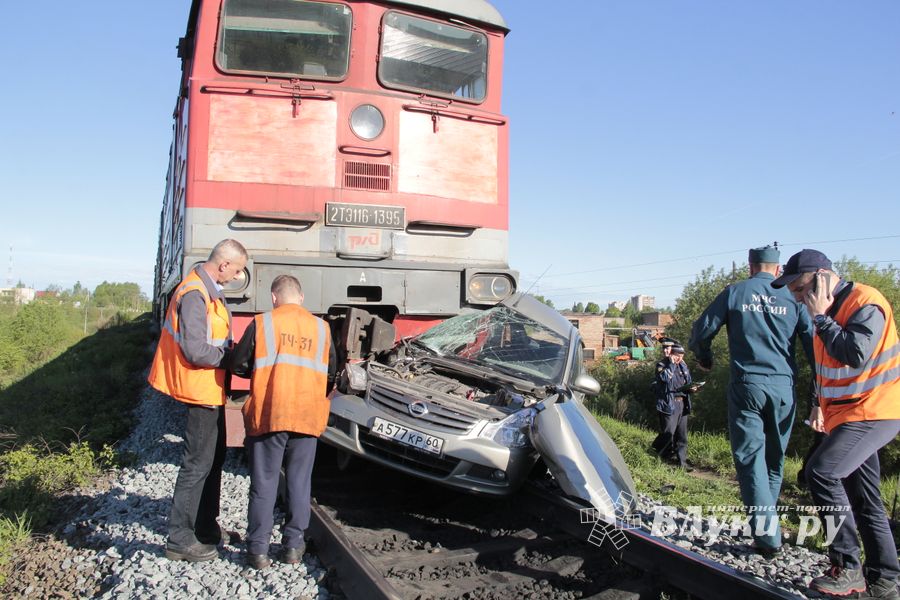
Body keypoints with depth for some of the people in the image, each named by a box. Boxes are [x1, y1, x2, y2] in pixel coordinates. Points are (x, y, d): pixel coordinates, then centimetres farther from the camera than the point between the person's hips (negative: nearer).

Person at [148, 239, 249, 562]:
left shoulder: (212, 290, 9)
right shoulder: (194, 294, -22)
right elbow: (196, 351, -27)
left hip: (211, 389, 11)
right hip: (200, 389, -11)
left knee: (214, 458, 19)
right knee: (198, 463, -2)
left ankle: (206, 526, 33)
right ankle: (179, 539, 9)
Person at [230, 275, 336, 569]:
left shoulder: (262, 324, -4)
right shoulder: (321, 328, 5)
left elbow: (238, 365, 0)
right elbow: (331, 373, 11)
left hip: (268, 415, -2)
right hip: (307, 417, 2)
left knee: (264, 483, 7)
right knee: (299, 482, 12)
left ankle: (258, 549, 12)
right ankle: (293, 545, 18)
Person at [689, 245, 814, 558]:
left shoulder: (735, 293, 2)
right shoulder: (792, 297, 5)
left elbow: (701, 330, 4)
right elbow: (813, 342, 4)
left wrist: (705, 359, 24)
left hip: (746, 385, -2)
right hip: (783, 387, 3)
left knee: (750, 456, -1)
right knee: (774, 458, 17)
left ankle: (767, 534, -8)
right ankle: (765, 521, 28)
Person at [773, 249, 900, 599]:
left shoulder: (866, 303, -17)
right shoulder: (829, 310, 11)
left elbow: (855, 355, -31)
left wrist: (820, 317, -22)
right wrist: (821, 404, 20)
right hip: (847, 413, 10)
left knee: (822, 471, -22)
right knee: (863, 497, 12)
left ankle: (848, 567, -12)